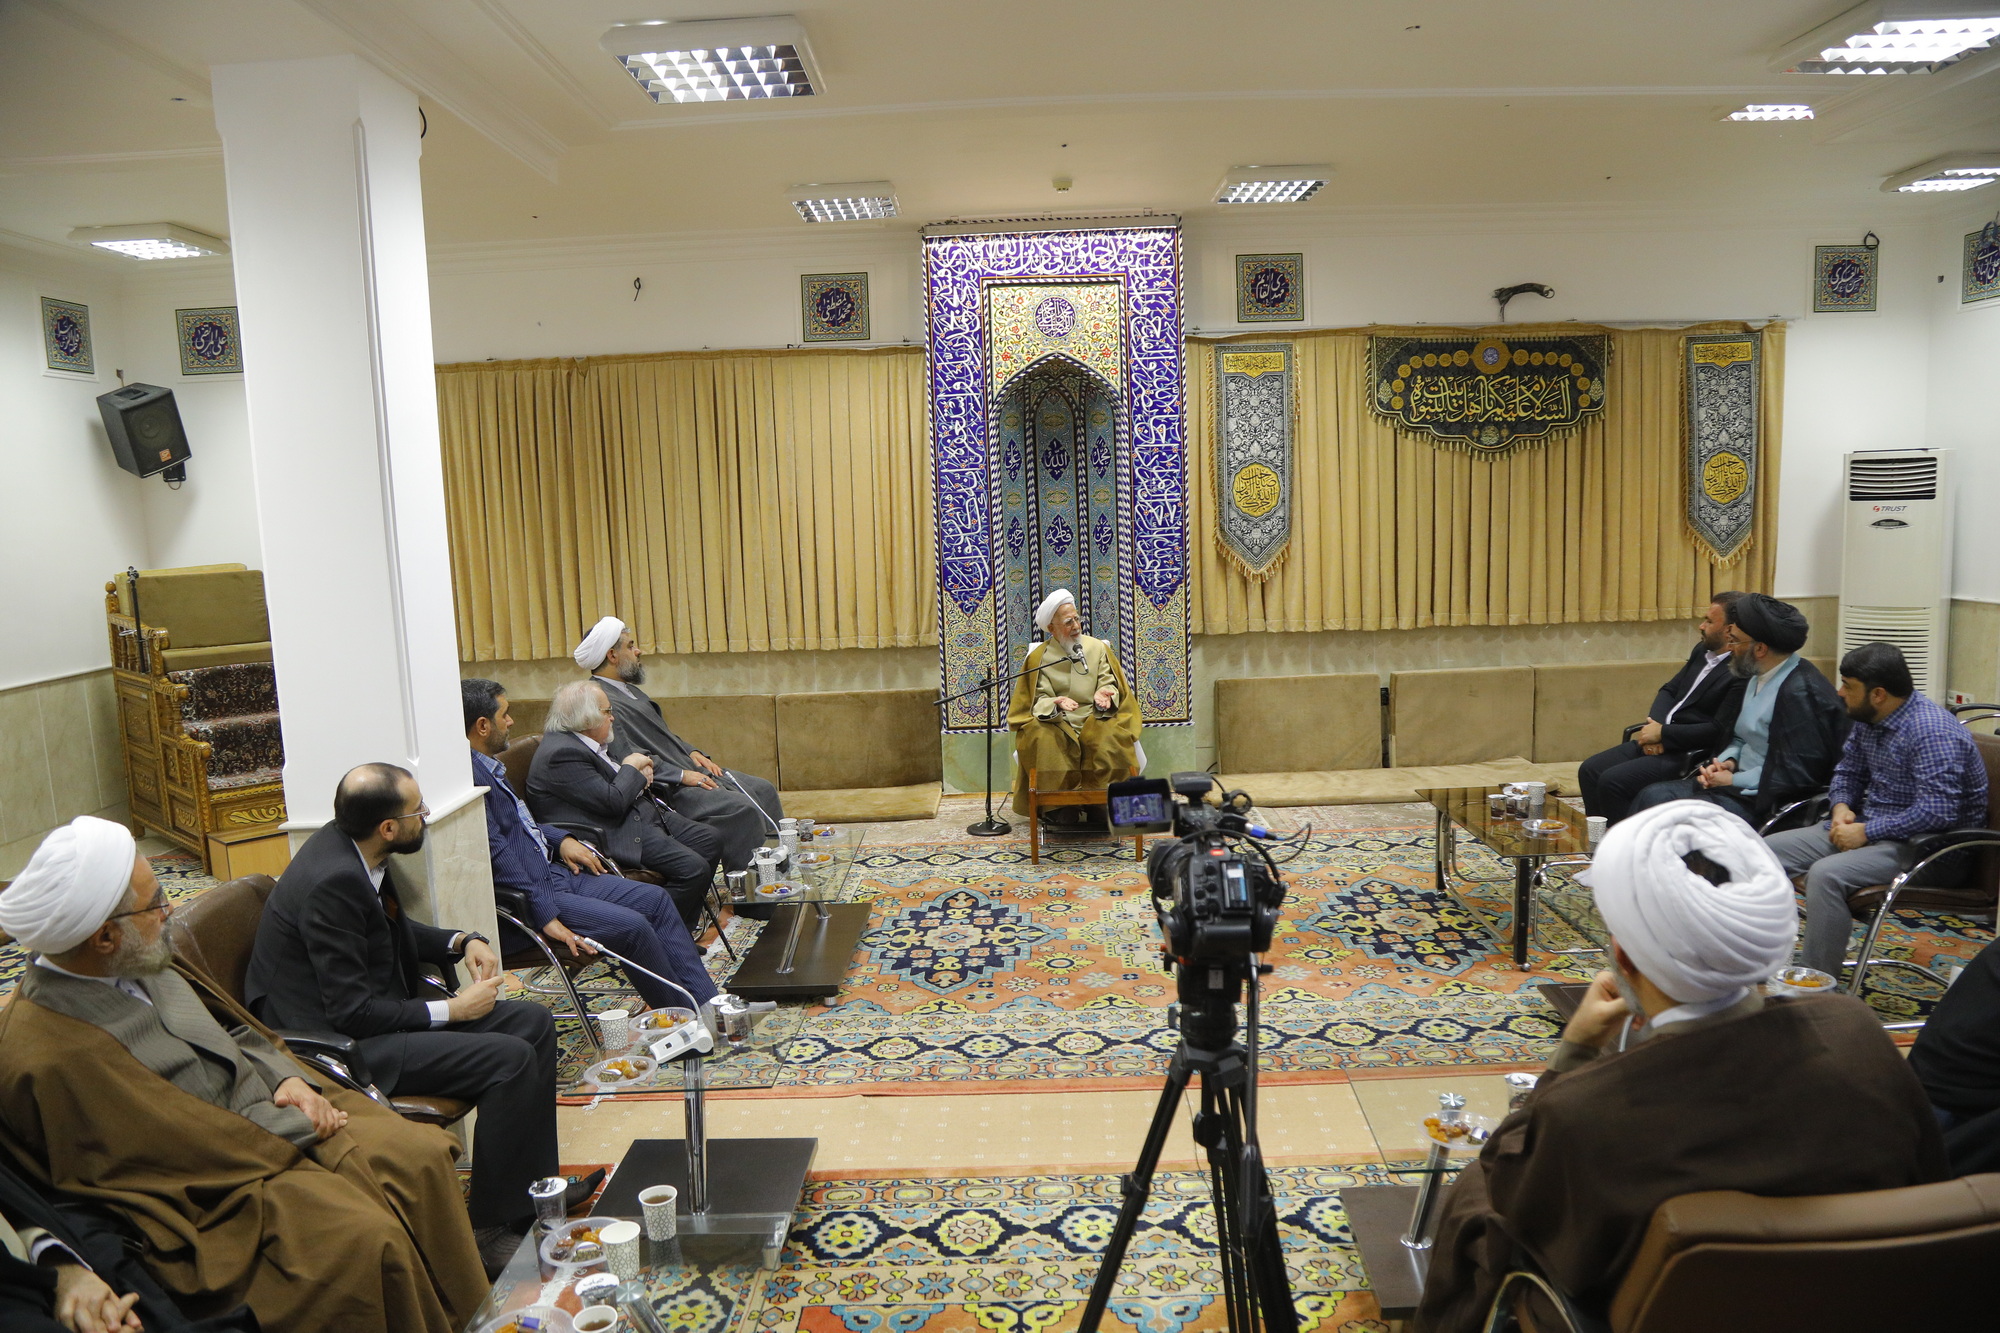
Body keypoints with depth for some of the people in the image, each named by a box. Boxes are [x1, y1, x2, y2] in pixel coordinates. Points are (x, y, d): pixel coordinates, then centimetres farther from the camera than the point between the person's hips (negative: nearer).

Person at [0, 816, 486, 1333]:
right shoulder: (52, 1056, -23)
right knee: (365, 1237, -27)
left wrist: (290, 1079, -3)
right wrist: (303, 1125, -10)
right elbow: (202, 1149, -21)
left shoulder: (136, 964, 1)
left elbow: (237, 1029, 14)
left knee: (422, 1155, -4)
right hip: (214, 1189, -8)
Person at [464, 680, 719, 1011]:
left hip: (554, 872, 11)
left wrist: (561, 840, 10)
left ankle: (708, 1005, 5)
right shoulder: (467, 775, -20)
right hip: (523, 902, -11)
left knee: (655, 899, 3)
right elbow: (494, 853, -24)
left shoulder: (489, 766, 14)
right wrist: (545, 915, -24)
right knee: (632, 926, -21)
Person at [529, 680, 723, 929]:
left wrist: (641, 773, 5)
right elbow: (612, 802, -23)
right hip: (617, 834, -11)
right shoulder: (561, 754, -20)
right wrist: (631, 768, -6)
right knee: (694, 869, -22)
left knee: (711, 840, 8)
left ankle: (683, 934, 14)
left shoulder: (583, 741, 12)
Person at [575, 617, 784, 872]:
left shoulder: (628, 689, 16)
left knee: (764, 790, 5)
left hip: (686, 768, 11)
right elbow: (627, 759, -24)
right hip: (666, 789, -11)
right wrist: (681, 775, -22)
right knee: (741, 809, -25)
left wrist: (691, 752, 8)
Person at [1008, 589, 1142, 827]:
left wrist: (1102, 695, -18)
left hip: (1096, 720, 1)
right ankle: (1058, 806, -22)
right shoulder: (1039, 657, 3)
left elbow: (1110, 683, 7)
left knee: (1109, 736, -31)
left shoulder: (1098, 648, 9)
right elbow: (1039, 700, -3)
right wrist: (1056, 703, -26)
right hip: (1056, 724, -1)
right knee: (1043, 740, -33)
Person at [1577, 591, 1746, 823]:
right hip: (1660, 741, 9)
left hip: (1691, 753, -9)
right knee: (1590, 770, -3)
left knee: (1612, 781, -23)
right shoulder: (1703, 651, 11)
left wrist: (1663, 733, -14)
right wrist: (1654, 727, -3)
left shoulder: (1742, 672, -17)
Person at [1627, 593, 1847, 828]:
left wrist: (1734, 780, -14)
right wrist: (1728, 762, 1)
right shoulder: (1757, 676, 10)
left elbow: (1797, 773, -21)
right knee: (1652, 795, -6)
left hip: (1763, 798, -9)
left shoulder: (1802, 692, -19)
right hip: (1737, 782, 9)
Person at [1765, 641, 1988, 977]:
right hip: (1867, 827, 9)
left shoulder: (1933, 733, -22)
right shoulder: (1869, 720, 6)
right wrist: (1841, 807, 0)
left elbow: (1938, 812, -30)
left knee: (1826, 874, -33)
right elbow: (1848, 772, 22)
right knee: (1766, 851, -4)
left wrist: (1866, 832, -22)